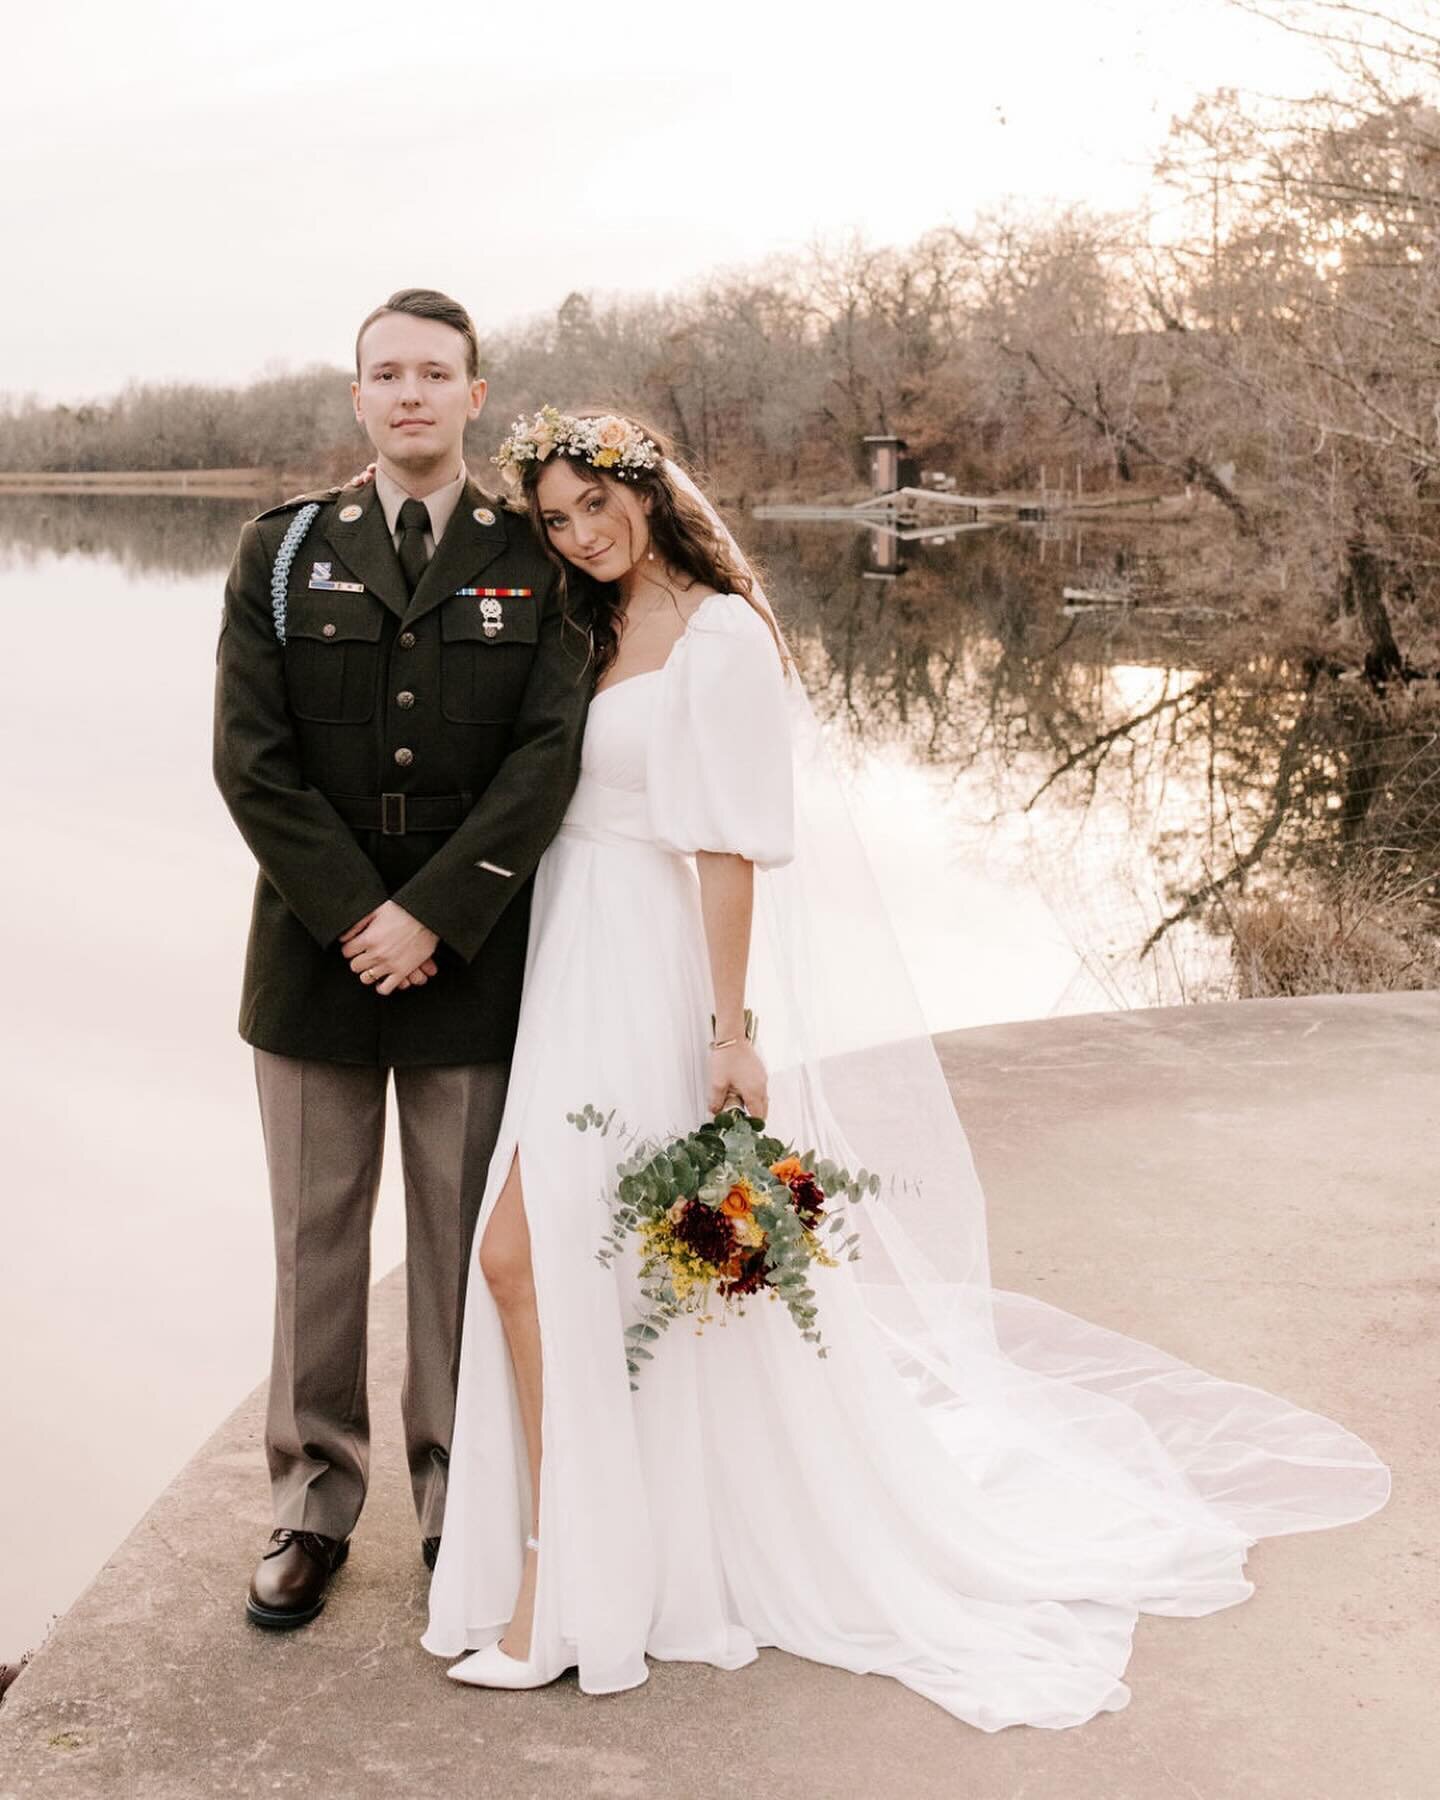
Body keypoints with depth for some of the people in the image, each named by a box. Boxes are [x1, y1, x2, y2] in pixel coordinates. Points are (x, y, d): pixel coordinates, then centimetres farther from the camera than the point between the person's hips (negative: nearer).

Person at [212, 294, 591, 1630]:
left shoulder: (536, 559, 2)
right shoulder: (284, 552, 4)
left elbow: (548, 758, -7)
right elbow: (250, 760, -3)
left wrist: (432, 915, -14)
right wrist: (355, 916, -11)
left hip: (470, 957, -1)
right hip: (314, 953, 1)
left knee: (464, 1241, 9)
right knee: (315, 1242, 9)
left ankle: (459, 1499, 25)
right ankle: (313, 1504, 24)